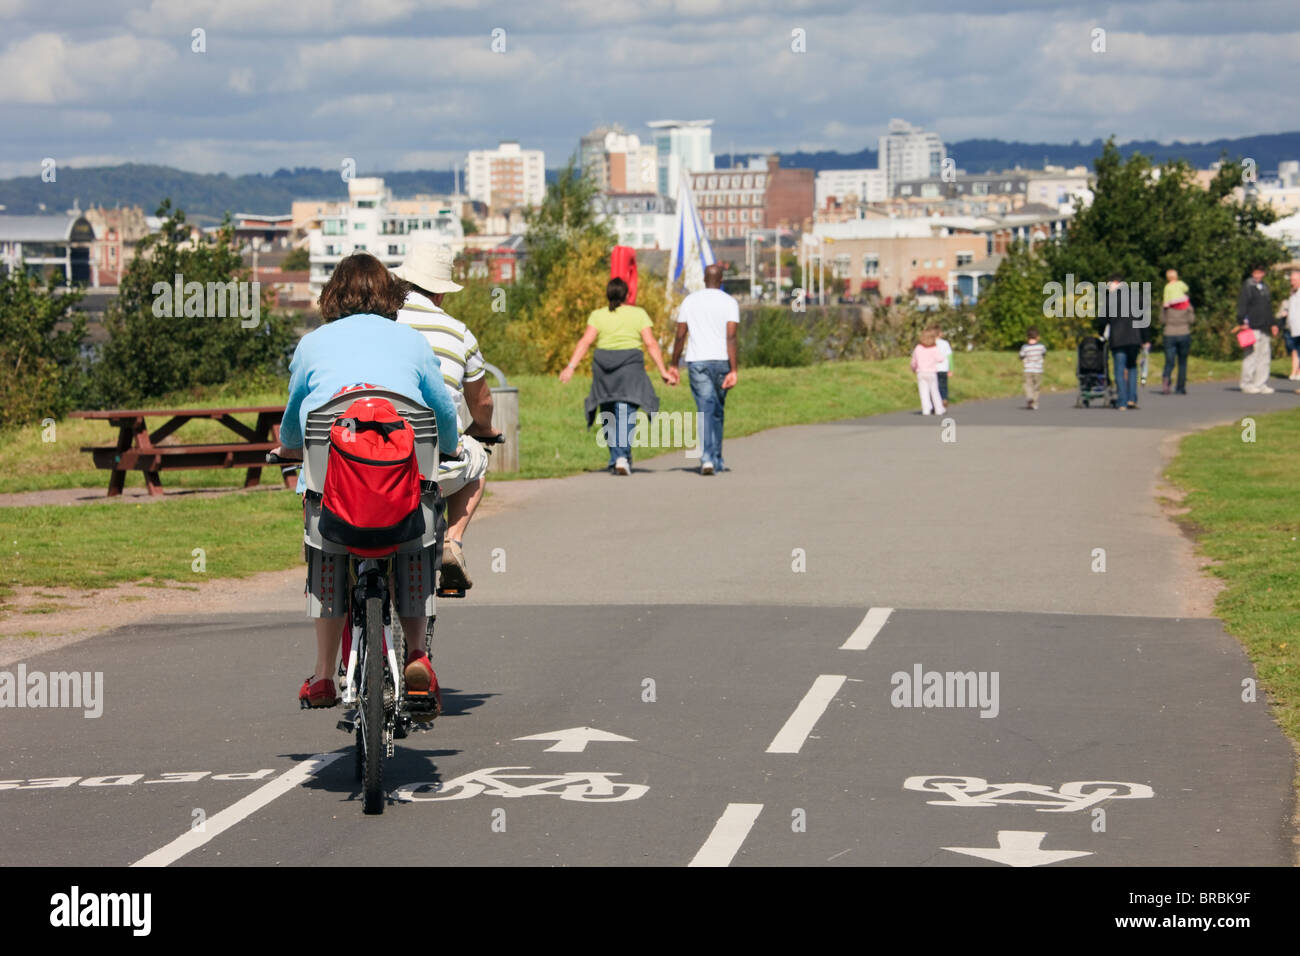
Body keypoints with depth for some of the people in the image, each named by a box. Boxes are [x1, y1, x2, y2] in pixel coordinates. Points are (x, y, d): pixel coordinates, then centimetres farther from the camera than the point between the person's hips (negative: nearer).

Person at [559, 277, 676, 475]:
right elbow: (651, 344, -3)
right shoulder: (638, 314, 2)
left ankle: (615, 459, 17)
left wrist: (571, 367, -11)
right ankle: (623, 457, -23)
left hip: (603, 367, 2)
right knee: (626, 413, -7)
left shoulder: (598, 315, 4)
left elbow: (585, 341, -7)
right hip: (630, 366, -2)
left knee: (609, 415, 14)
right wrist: (662, 370, -1)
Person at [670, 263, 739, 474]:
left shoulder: (690, 301, 5)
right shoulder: (729, 303, -1)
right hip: (721, 361, 0)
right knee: (718, 410, 15)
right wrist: (734, 371, -14)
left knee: (705, 410, -5)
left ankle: (707, 459, -22)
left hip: (696, 361, 0)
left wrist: (673, 365, 13)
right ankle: (717, 460, 22)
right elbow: (731, 338, -11)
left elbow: (680, 336, 3)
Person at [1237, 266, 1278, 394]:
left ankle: (1261, 384, 11)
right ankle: (1247, 384, -1)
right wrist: (1243, 322, -17)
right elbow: (1242, 305, -9)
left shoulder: (1264, 288, 20)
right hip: (1252, 327, -8)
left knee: (1264, 356, 7)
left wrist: (1272, 324, 24)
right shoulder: (1247, 286, -3)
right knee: (1251, 356, -6)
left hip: (1264, 328, 8)